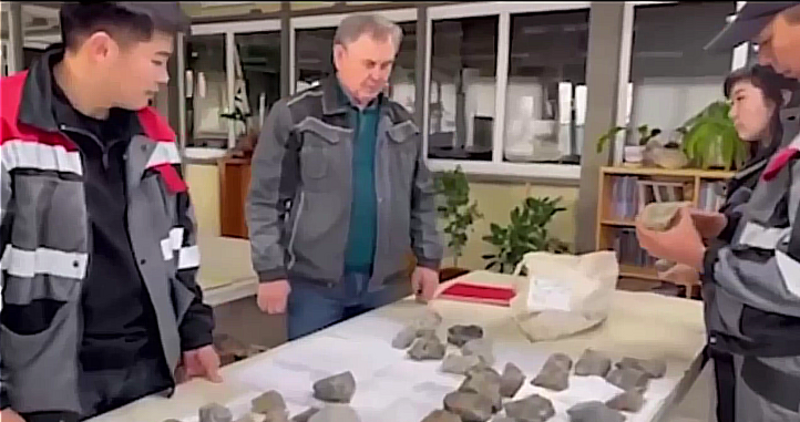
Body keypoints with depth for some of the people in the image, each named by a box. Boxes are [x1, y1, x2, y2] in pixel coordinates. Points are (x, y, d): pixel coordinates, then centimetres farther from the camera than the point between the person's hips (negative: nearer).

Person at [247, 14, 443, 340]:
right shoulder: (294, 117, -8)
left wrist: (428, 258, 7)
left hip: (385, 283, 5)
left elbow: (421, 198, 14)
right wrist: (271, 270, -11)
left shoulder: (401, 123, 8)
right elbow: (266, 200, -8)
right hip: (314, 283, -4)